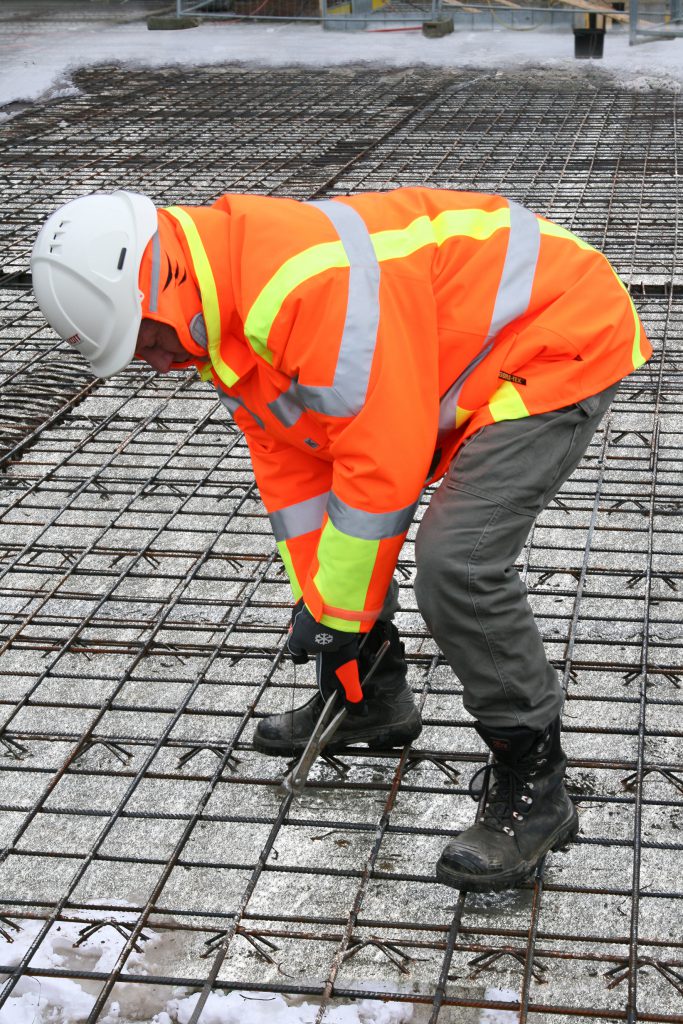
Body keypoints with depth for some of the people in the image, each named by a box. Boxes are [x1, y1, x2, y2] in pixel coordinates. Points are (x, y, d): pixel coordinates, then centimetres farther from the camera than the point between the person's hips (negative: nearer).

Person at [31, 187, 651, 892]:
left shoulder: (309, 280, -33)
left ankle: (532, 788, -7)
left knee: (455, 567, -23)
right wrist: (317, 598, 6)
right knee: (333, 519, 14)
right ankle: (369, 703, 32)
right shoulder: (220, 314, 0)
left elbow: (385, 462, -30)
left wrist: (338, 609, -17)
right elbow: (291, 463, 7)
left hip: (557, 338, -10)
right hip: (458, 356, 10)